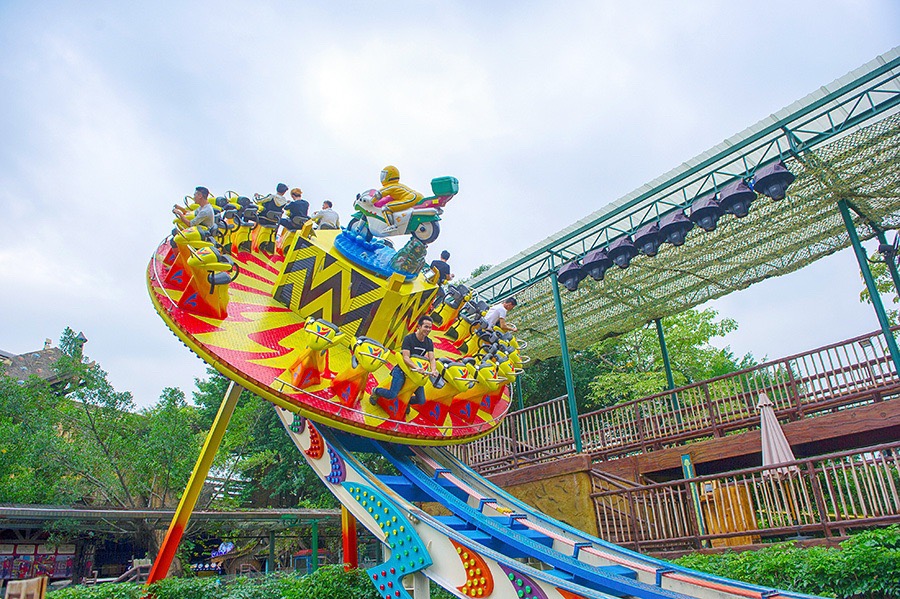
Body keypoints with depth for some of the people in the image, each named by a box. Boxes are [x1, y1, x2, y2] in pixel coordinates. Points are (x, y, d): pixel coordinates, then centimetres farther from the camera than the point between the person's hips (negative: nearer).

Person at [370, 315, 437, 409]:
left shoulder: (429, 342, 0)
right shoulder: (408, 338, -17)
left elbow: (432, 359, -10)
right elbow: (406, 358, -26)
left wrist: (433, 370, -31)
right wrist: (417, 368, -42)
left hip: (416, 373, 5)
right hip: (402, 370, -5)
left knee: (421, 401, 0)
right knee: (392, 395, -18)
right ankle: (375, 391, 14)